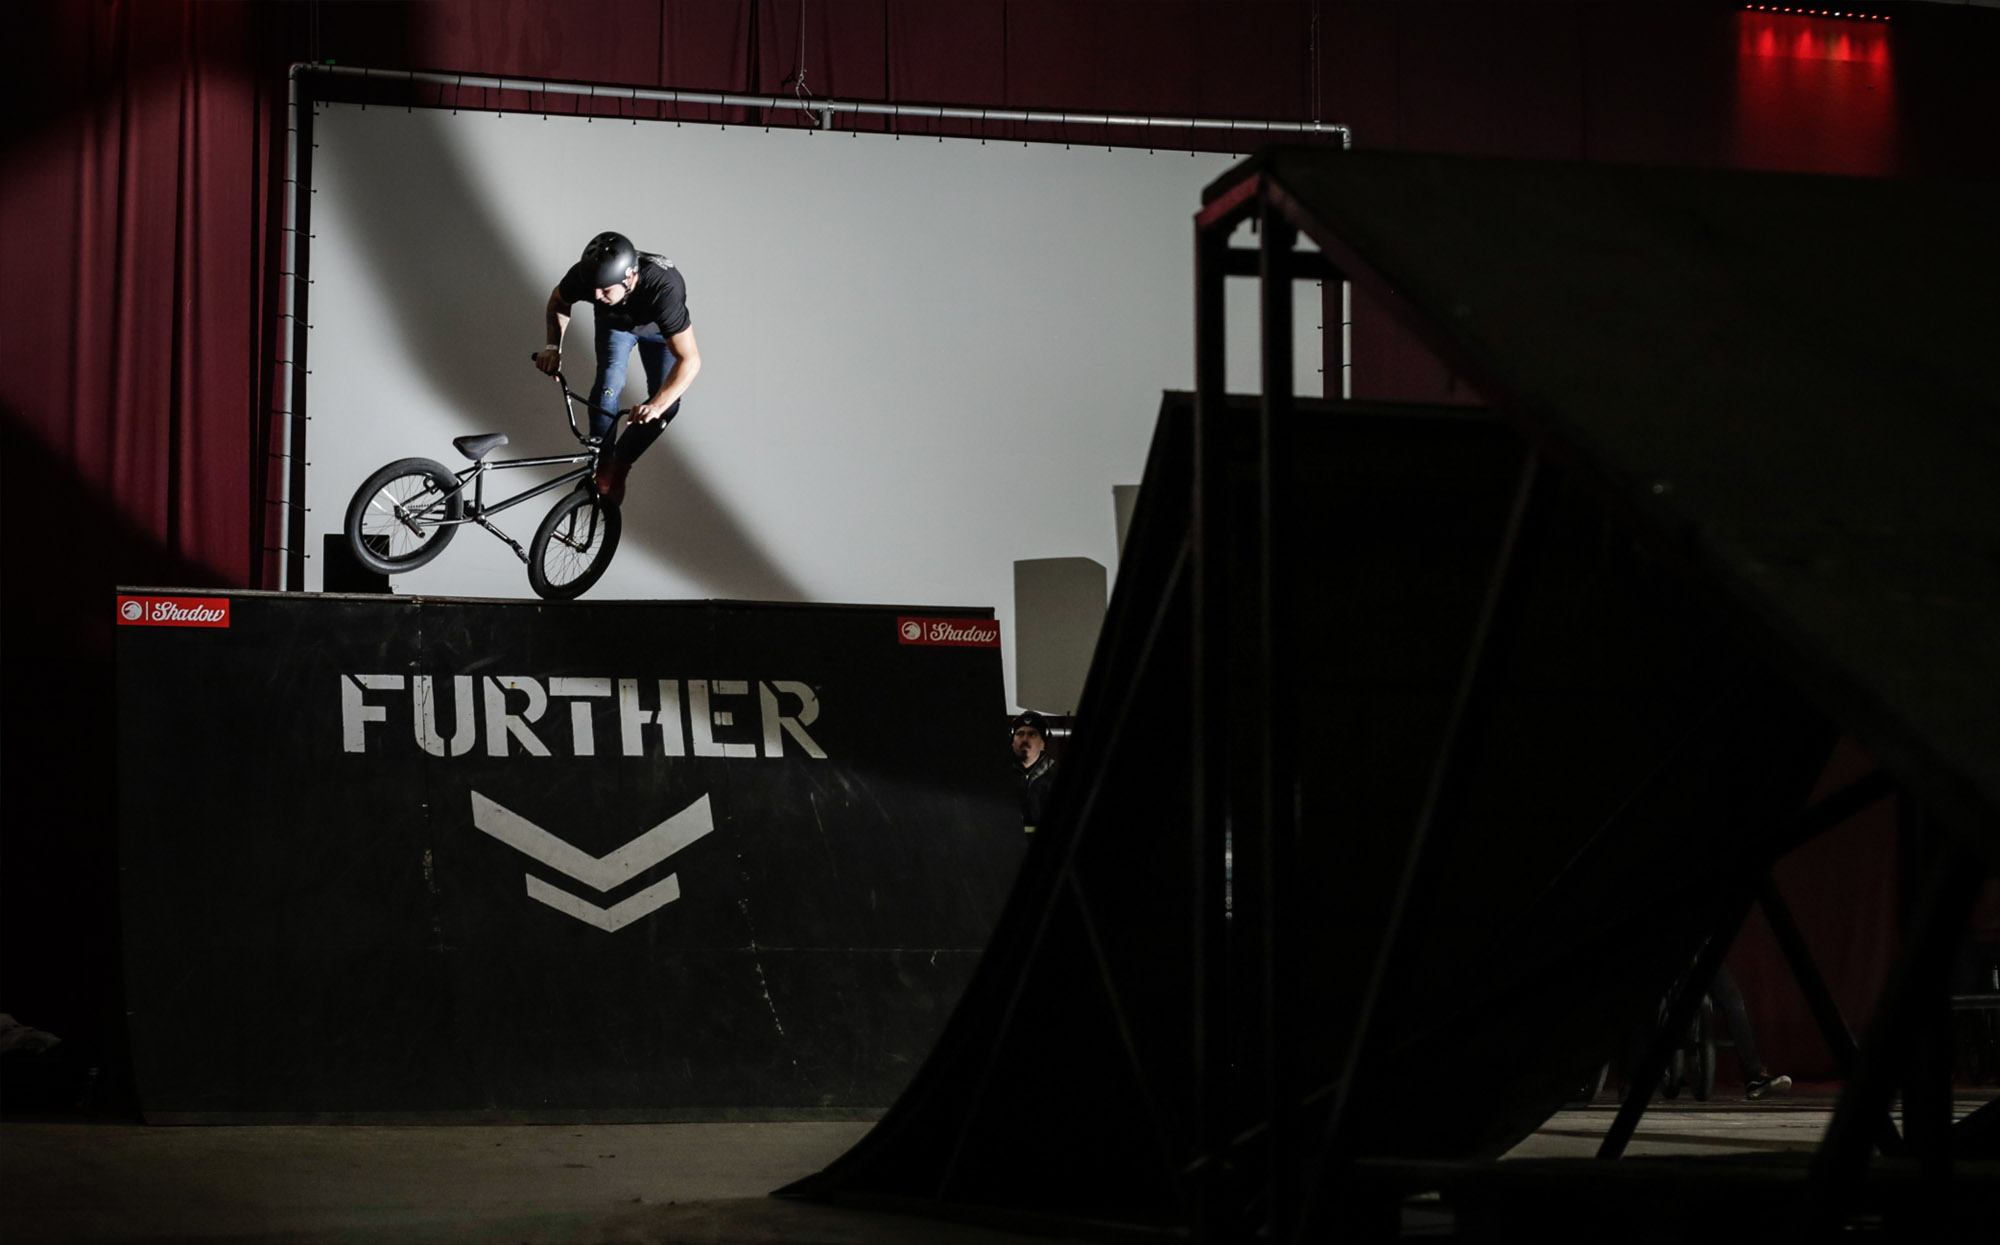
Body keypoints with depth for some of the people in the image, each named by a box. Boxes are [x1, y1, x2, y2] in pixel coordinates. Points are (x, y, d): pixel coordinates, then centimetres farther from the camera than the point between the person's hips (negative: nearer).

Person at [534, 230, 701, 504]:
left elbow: (690, 360, -49)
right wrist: (553, 346, -25)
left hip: (658, 328, -1)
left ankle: (619, 464, 8)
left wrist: (656, 406, -60)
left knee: (666, 404, -13)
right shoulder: (584, 276, -38)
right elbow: (558, 301, -11)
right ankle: (602, 464, -2)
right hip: (614, 322, 2)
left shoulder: (663, 289, -49)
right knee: (608, 385, -20)